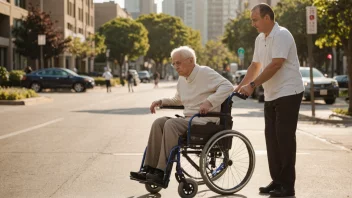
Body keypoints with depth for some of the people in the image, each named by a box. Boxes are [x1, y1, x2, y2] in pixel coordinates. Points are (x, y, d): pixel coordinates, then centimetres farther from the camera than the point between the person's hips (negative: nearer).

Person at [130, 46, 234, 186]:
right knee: (159, 123, -12)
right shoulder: (182, 79, 17)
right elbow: (177, 100, 34)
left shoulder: (205, 72, -8)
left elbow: (228, 86, -20)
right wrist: (161, 101, 16)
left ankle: (162, 173, -28)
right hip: (189, 119, 8)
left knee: (171, 124, -28)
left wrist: (209, 101, -31)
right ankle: (149, 169, -17)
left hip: (206, 120, -8)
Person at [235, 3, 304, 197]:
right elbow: (255, 65, 17)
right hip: (271, 95, 9)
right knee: (272, 137, 9)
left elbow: (275, 65, -24)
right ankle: (277, 180, 17)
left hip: (288, 93, -9)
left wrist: (252, 85, -23)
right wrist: (241, 85, 7)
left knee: (284, 137, -8)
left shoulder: (281, 35, -15)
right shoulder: (260, 39, 12)